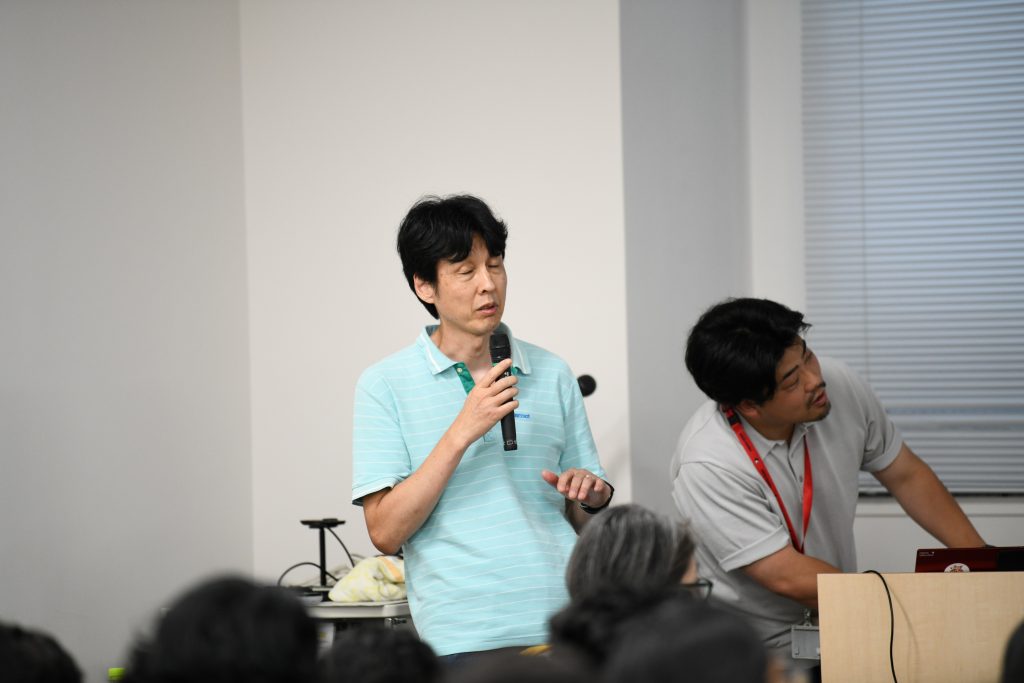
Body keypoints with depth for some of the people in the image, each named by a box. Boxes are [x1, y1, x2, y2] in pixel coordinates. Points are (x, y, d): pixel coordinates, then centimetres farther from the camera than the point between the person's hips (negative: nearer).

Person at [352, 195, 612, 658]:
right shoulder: (385, 385, 0)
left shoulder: (552, 374, 10)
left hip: (569, 626, 3)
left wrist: (594, 496, -6)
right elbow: (385, 532, -8)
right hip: (465, 636, -3)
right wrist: (462, 433, -15)